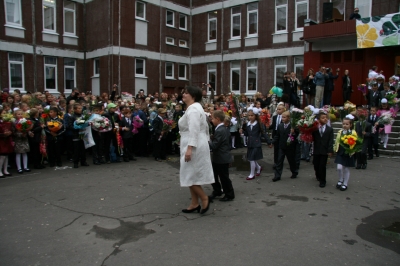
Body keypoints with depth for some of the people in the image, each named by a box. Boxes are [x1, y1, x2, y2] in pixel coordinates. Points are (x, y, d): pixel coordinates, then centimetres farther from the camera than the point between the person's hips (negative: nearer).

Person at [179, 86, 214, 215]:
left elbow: (194, 131, -26)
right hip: (196, 145, 11)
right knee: (192, 175, 13)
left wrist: (189, 148, -29)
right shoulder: (195, 107, 17)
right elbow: (204, 127, 21)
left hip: (193, 146, -11)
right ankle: (195, 204, 20)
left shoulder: (192, 109, -16)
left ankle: (205, 198, 8)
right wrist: (206, 140, 25)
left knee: (190, 175, -4)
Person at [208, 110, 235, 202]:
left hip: (222, 159, -10)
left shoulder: (219, 131, -23)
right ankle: (217, 191, 32)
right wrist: (211, 139, 8)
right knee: (213, 175, 18)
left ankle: (229, 195, 17)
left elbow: (214, 146, -25)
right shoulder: (224, 129, 9)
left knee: (224, 177, 3)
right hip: (220, 158, 10)